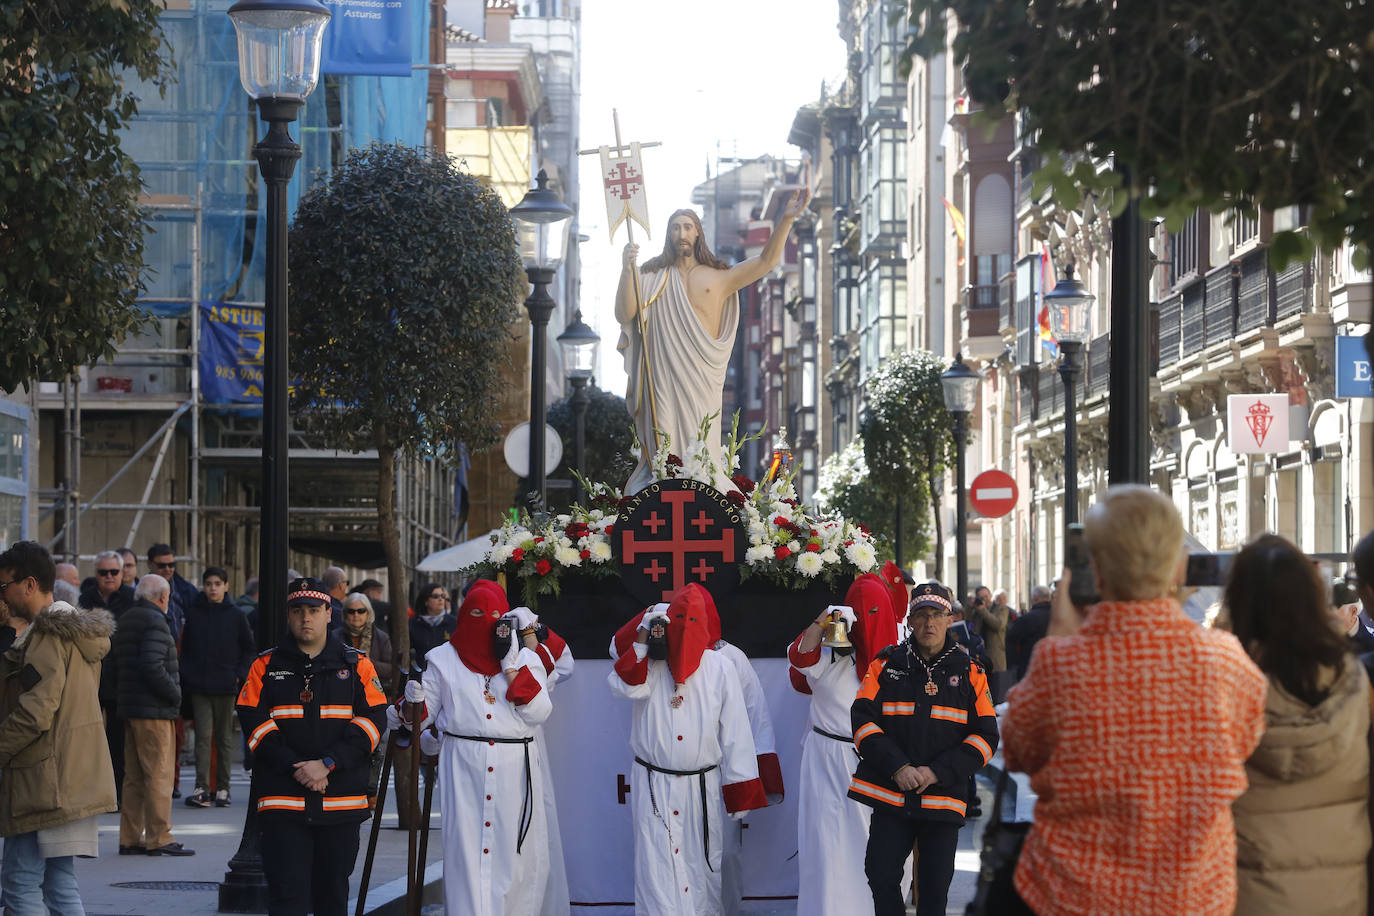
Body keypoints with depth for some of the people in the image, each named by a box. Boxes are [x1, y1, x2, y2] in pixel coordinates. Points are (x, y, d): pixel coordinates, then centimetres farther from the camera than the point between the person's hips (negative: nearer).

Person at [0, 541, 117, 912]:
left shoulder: (47, 635, -13)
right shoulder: (79, 631, 17)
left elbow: (35, 712, -19)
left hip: (44, 780, -10)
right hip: (78, 780, 10)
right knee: (60, 883, 10)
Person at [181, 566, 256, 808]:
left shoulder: (236, 616, 2)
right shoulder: (193, 614, 6)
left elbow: (250, 649, 7)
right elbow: (185, 648, 11)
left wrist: (239, 674, -4)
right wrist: (187, 675, 1)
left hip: (225, 687, 0)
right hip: (199, 686, 0)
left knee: (224, 738, 6)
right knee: (203, 736, -7)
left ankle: (222, 789, 11)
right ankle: (202, 789, -12)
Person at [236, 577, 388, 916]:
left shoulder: (356, 665, 7)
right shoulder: (266, 666, 6)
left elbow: (373, 720, -2)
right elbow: (254, 722, -3)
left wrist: (327, 764, -14)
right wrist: (295, 768, -14)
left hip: (342, 802, 1)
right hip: (282, 800, -1)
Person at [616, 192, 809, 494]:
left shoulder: (718, 277, 15)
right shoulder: (652, 277, 13)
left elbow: (767, 260, 8)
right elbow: (624, 314, 1)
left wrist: (786, 219, -4)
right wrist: (628, 268, -8)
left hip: (701, 378, 1)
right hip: (663, 377, -1)